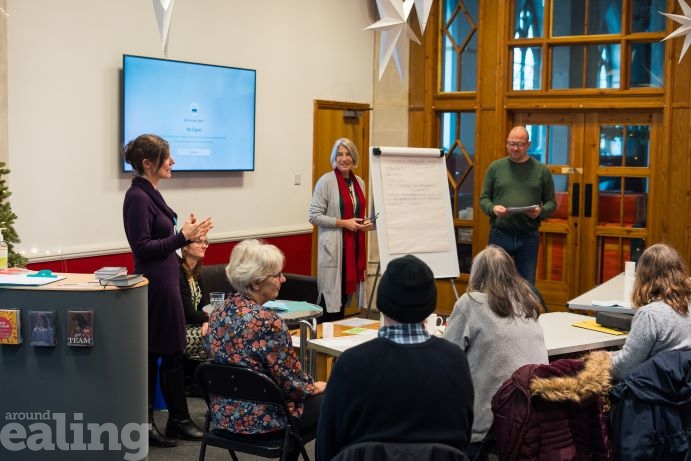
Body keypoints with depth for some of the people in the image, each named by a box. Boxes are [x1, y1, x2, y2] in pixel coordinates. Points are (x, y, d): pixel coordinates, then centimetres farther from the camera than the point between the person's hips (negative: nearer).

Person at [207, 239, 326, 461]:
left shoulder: (219, 313, -2)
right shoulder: (268, 322, -26)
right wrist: (314, 387, 3)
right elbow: (291, 381, -19)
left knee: (310, 395, 29)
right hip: (261, 421, -8)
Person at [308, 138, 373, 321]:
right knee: (331, 293, -6)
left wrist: (365, 223, 4)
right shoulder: (326, 181, -8)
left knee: (345, 291, 10)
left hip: (354, 245, 6)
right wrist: (343, 223, -16)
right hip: (334, 246, -6)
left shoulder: (359, 182, 12)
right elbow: (314, 216, -12)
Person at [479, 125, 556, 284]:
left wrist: (541, 211, -14)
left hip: (529, 236, 0)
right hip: (499, 234, 0)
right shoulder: (495, 167, 5)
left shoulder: (542, 170, 5)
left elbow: (551, 202, 7)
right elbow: (484, 198, 7)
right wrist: (492, 208, -15)